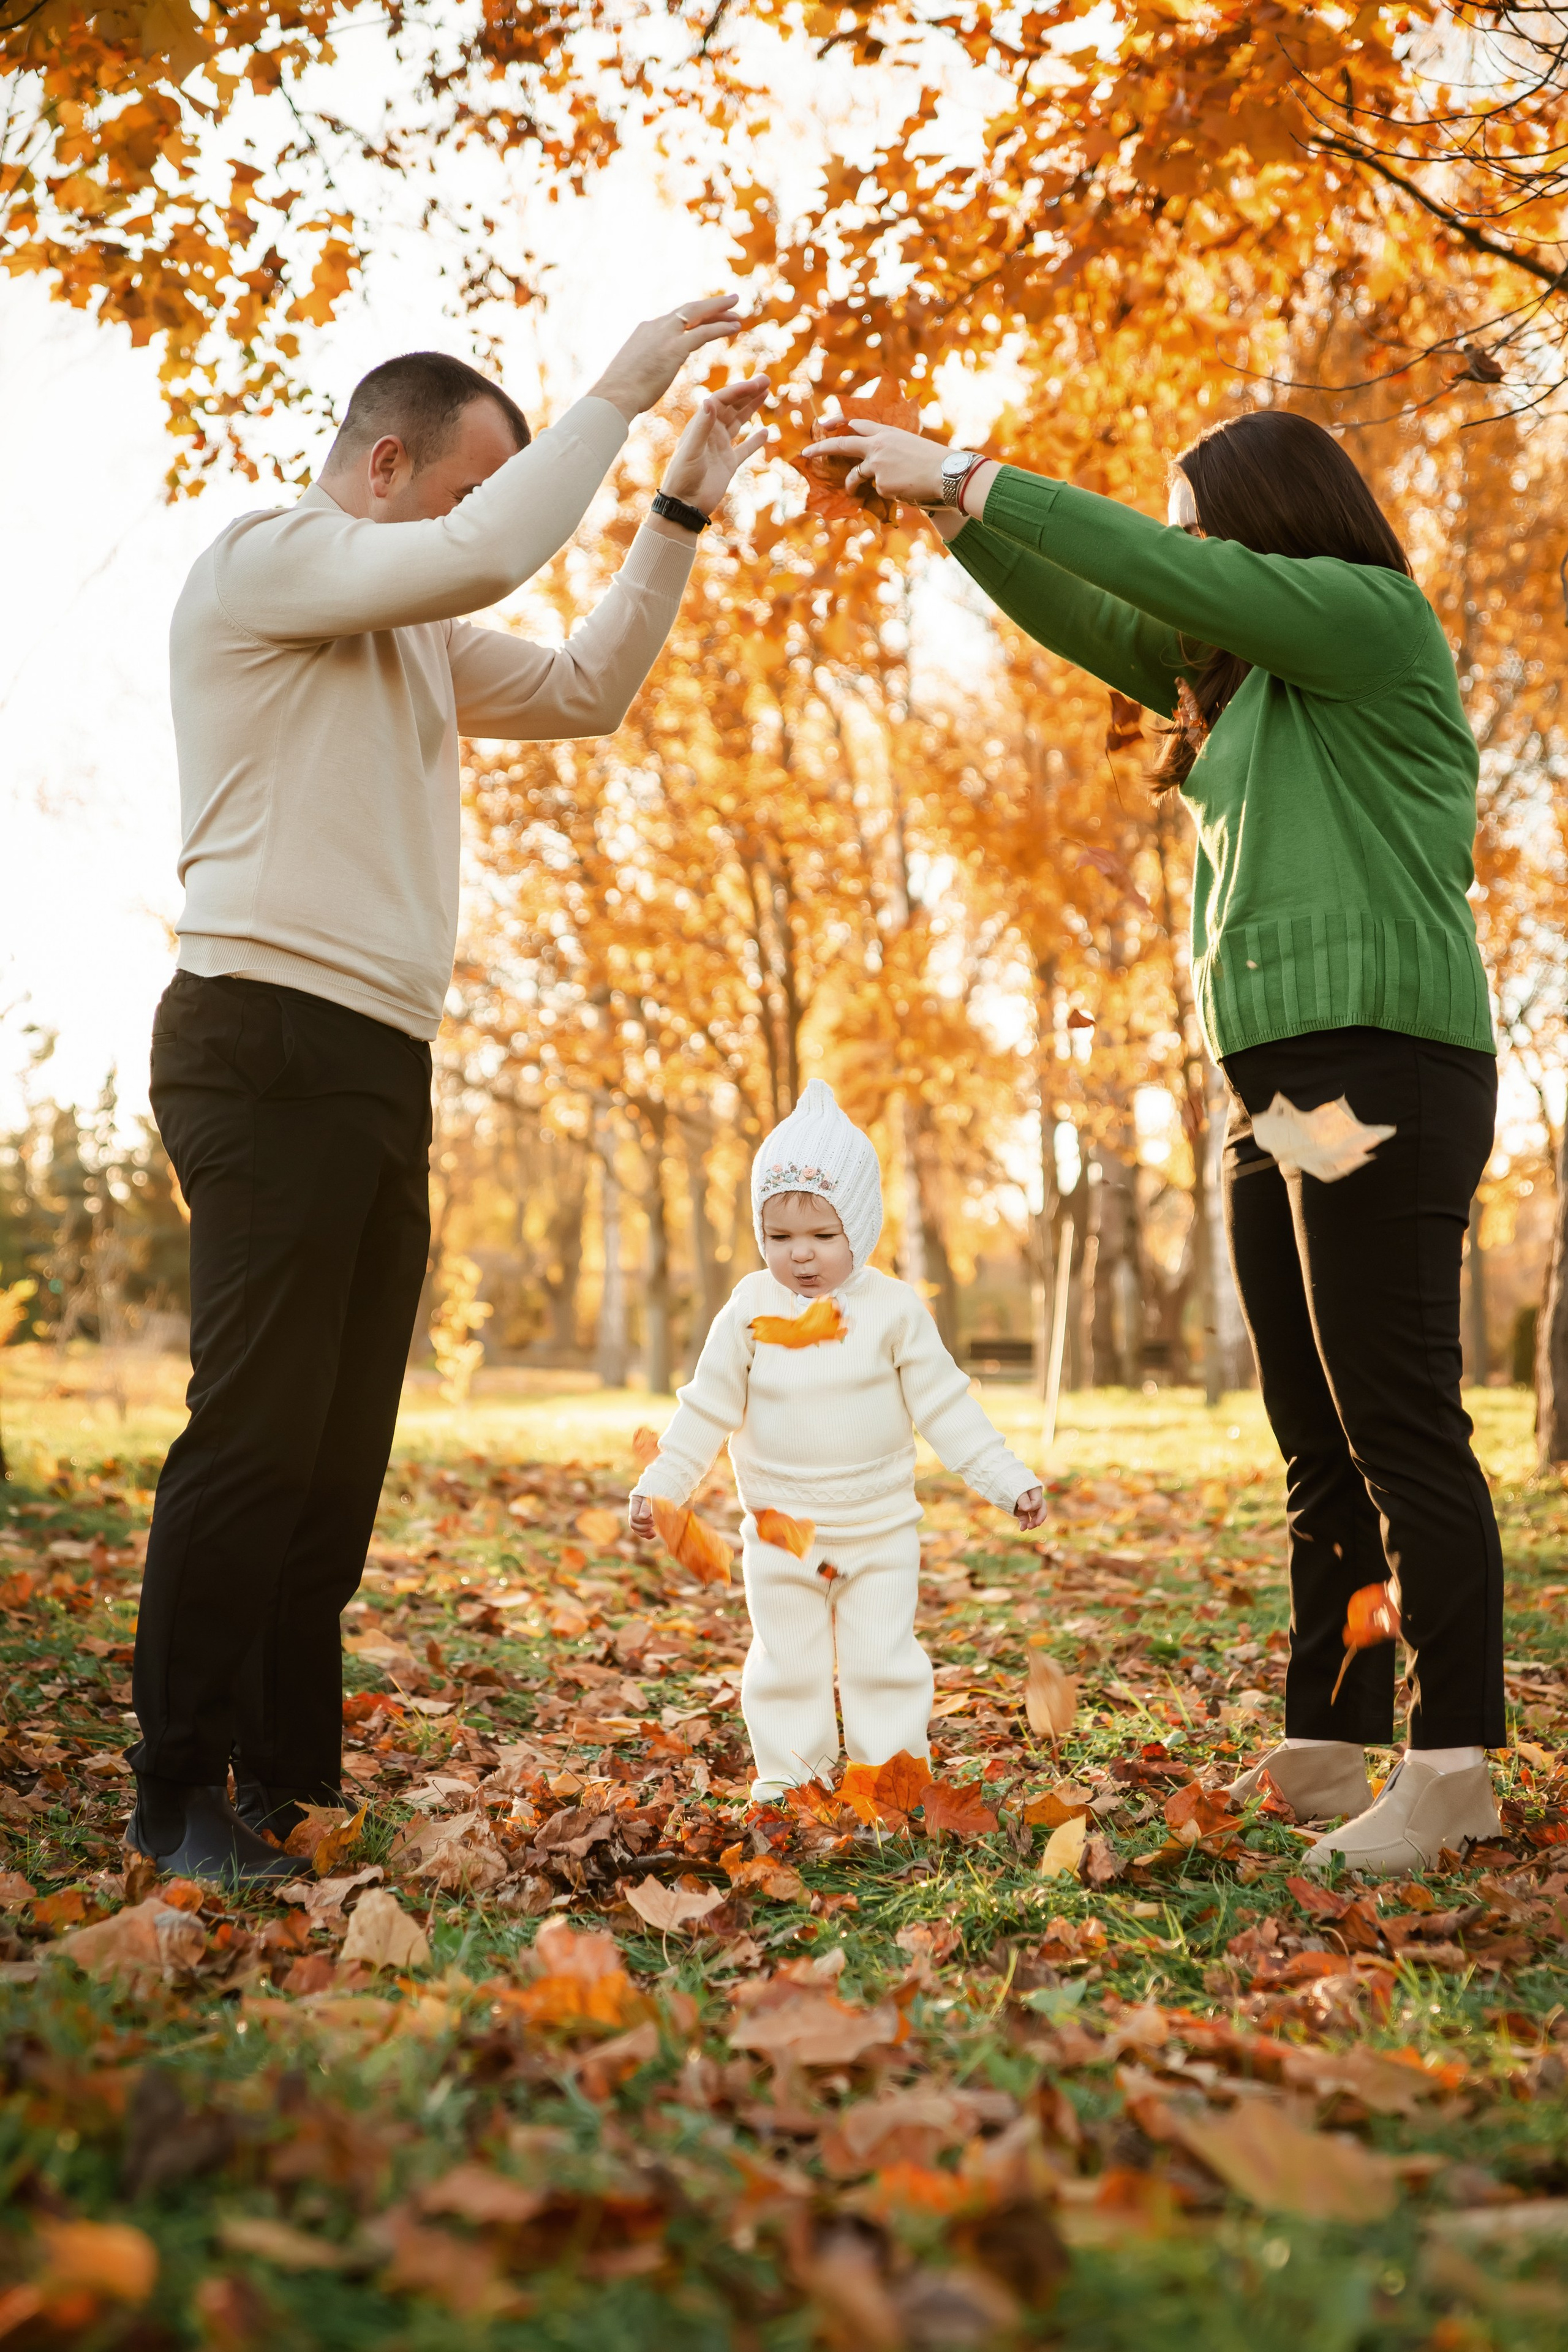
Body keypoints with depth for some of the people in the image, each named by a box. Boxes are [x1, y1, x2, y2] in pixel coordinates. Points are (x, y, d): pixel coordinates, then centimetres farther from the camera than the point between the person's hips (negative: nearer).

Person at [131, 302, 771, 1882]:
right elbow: (487, 555, -16)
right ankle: (182, 1803, -2)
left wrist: (684, 507, 18)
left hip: (379, 1067, 9)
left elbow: (586, 691, 24)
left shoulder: (414, 634, 25)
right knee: (257, 1433, -11)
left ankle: (290, 1786, 14)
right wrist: (622, 386, -6)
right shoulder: (264, 559, -2)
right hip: (271, 1046, -9)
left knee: (342, 1451, 7)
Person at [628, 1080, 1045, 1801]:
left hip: (881, 1531, -1)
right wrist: (658, 1486, -4)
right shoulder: (749, 1311, -6)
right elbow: (707, 1411, 0)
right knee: (785, 1664, 8)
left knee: (882, 1658, 6)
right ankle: (787, 1775, 20)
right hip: (779, 1532, 1)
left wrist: (1009, 1480, -5)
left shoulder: (894, 1310, -7)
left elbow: (945, 1408, -3)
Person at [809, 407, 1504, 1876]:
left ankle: (1453, 1765, -6)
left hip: (1379, 1067, -9)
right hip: (1279, 1093, 9)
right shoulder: (1243, 679, 22)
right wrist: (951, 512, 14)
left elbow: (1166, 572, -10)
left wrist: (968, 478, -4)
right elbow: (1093, 621, 25)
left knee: (1400, 1427, -10)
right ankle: (1324, 1752, 14)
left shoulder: (1374, 617, -2)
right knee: (1318, 1445, 9)